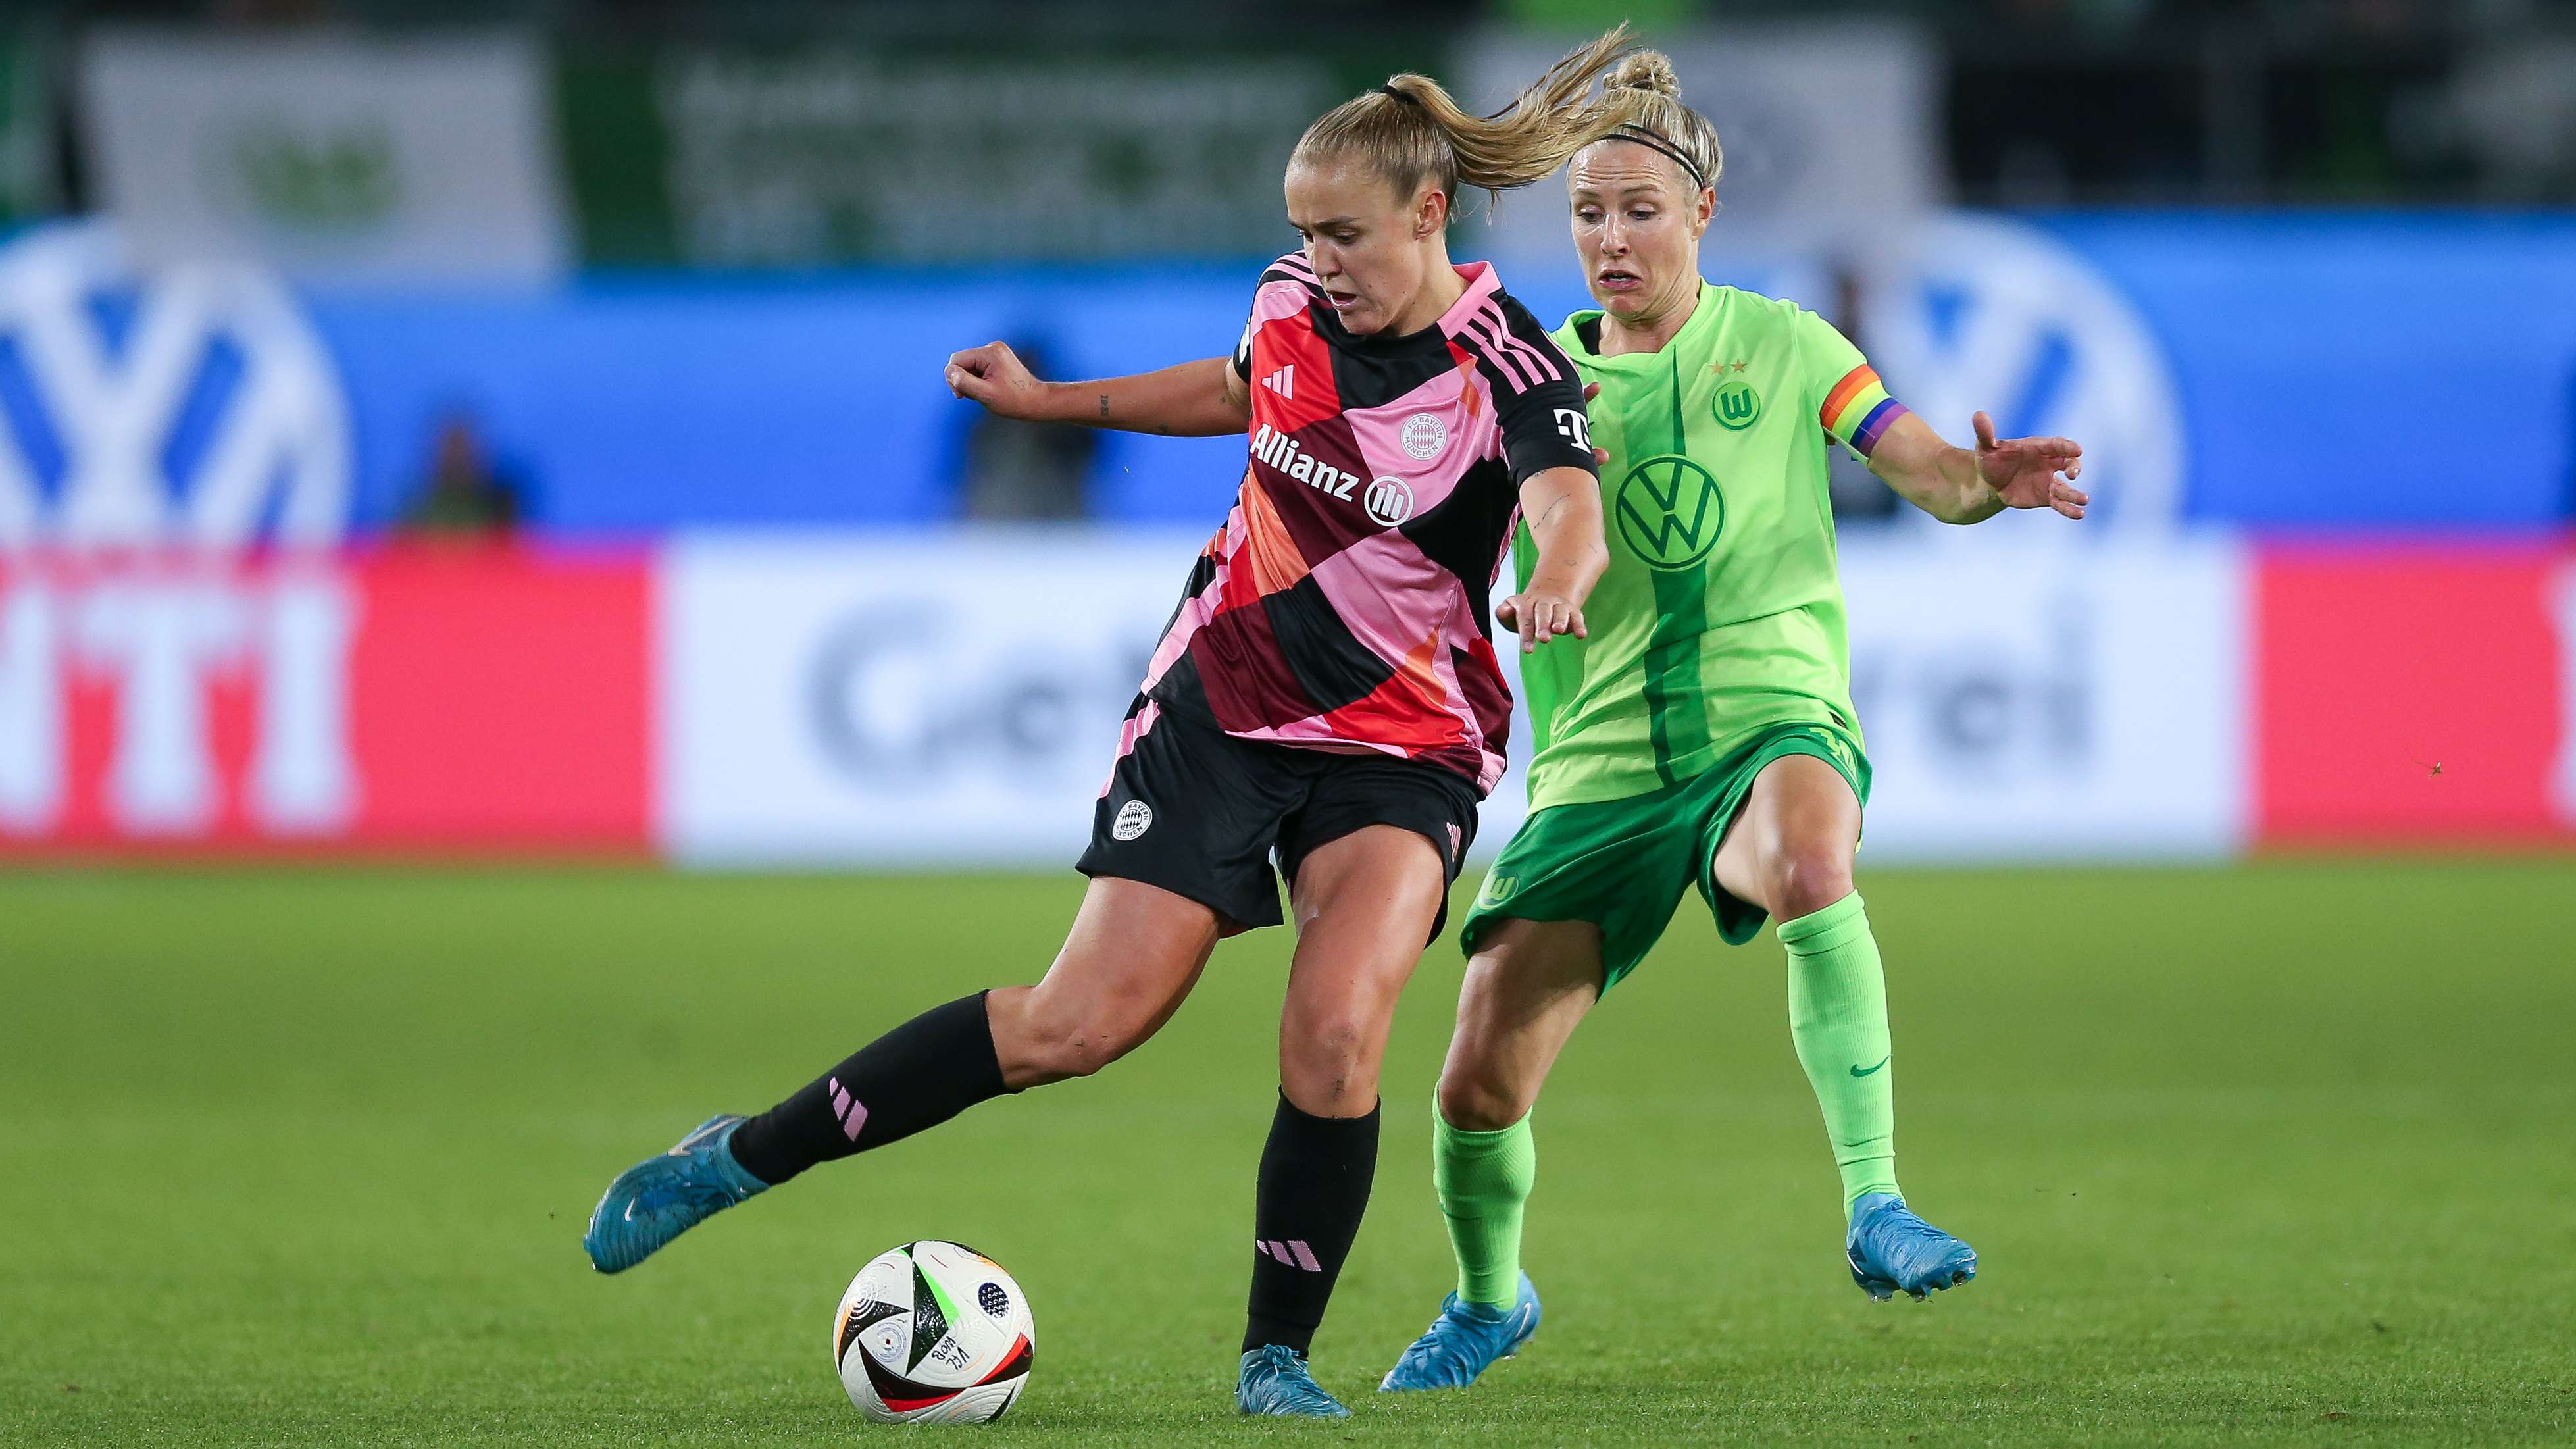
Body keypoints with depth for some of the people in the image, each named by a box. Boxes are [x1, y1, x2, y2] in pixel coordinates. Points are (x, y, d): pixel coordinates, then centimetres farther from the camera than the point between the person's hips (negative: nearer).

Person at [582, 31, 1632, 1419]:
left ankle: (1275, 1361, -5)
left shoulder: (1509, 370, -18)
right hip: (1220, 704, 3)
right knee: (1077, 1024, -6)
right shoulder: (1292, 303, -3)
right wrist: (1047, 399, 25)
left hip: (1398, 750, -2)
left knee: (1336, 1032, -24)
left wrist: (1556, 586, -62)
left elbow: (1573, 513, -39)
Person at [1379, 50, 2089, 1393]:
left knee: (1807, 861, -42)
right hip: (1599, 766, 3)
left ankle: (1874, 1206, -34)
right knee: (1478, 1088, -4)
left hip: (1770, 719, -3)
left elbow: (1929, 474, 0)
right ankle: (1488, 1301, 29)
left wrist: (1988, 480, -23)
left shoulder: (1780, 346, 4)